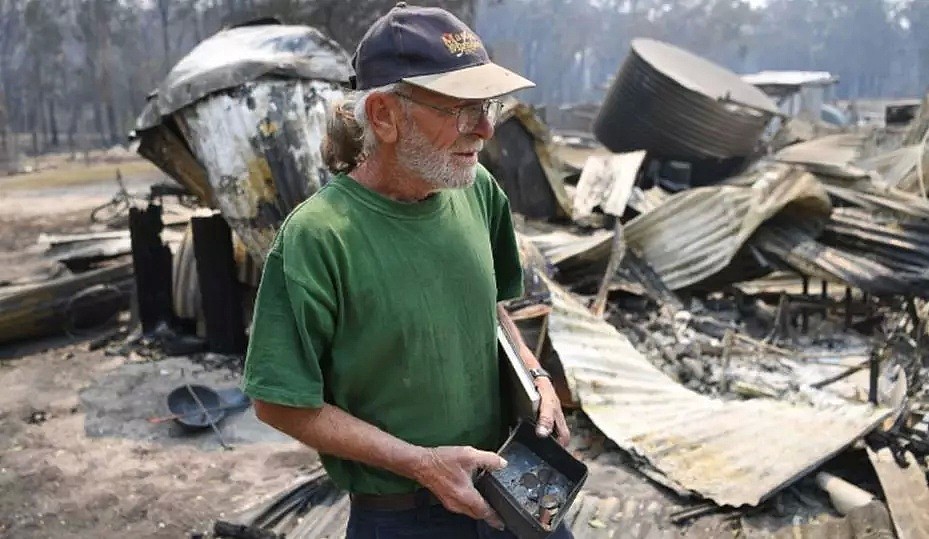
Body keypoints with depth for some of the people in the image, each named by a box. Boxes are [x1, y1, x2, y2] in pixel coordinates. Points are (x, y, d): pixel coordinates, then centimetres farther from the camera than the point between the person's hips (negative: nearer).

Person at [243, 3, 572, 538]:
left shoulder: (479, 191, -6)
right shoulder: (316, 238, -23)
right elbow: (282, 404, -17)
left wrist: (533, 372, -4)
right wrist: (420, 463, -18)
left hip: (506, 475, 5)